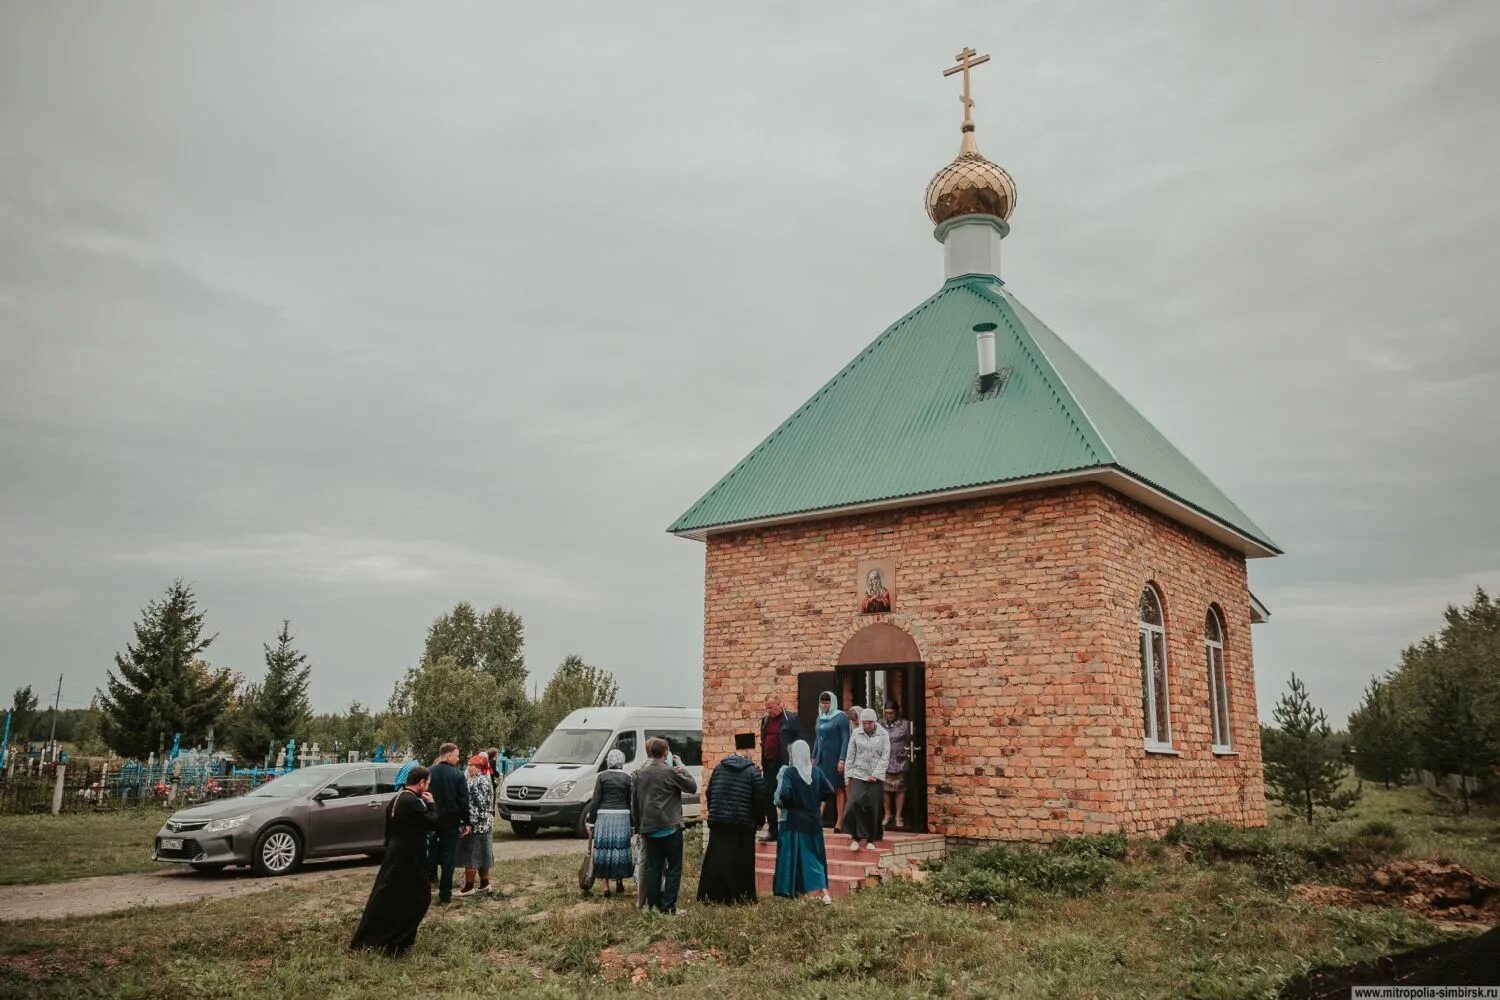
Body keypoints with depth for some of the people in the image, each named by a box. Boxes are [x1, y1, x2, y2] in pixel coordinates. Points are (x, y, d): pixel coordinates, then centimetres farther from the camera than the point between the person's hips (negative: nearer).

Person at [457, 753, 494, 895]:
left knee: (471, 854, -4)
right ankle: (484, 883, 19)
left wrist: (469, 824, -22)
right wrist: (470, 822, 22)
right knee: (481, 854, 14)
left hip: (476, 825, -10)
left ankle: (469, 886, 1)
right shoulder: (483, 779, 14)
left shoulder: (479, 782, -18)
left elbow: (480, 805, -22)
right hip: (483, 824, 10)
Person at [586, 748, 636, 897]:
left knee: (604, 849, 5)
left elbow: (595, 801, -2)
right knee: (621, 849, 10)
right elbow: (631, 803, 2)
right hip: (622, 817, 1)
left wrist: (591, 822, 2)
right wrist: (633, 824, 7)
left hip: (604, 817, -1)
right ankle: (619, 882, 15)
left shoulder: (602, 777, 0)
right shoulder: (628, 779, 3)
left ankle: (606, 886, 7)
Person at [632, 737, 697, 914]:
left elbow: (634, 804, 12)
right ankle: (668, 906, -1)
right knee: (674, 868, 3)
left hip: (649, 829, 5)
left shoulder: (640, 774, 7)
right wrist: (681, 766, 6)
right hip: (670, 828, -5)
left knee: (653, 867, 11)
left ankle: (652, 904, 12)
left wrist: (640, 827, 20)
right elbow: (692, 787, -1)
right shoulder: (670, 772, -11)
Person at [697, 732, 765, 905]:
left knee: (716, 860, 9)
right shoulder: (752, 771, -8)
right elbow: (760, 798, -9)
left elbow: (709, 793, 10)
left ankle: (711, 896, 13)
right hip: (743, 825, -4)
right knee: (740, 862, 4)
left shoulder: (719, 768, 5)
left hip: (718, 821, 4)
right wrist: (759, 820, 5)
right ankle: (739, 896, 7)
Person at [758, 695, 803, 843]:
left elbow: (799, 740, -5)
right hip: (769, 764, 6)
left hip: (784, 763, -6)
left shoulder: (791, 719, -5)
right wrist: (762, 761, 11)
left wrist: (793, 759, -14)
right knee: (768, 796, 6)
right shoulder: (765, 720, 14)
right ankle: (772, 832, 15)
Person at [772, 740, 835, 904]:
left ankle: (795, 891, 13)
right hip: (813, 821, 4)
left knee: (793, 855, 8)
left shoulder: (789, 772, -12)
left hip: (793, 822, -4)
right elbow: (830, 792, 0)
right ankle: (824, 892, -1)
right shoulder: (816, 772, -1)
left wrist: (785, 804, -4)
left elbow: (784, 794, -25)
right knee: (816, 856, 10)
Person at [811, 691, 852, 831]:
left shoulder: (841, 717, -7)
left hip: (835, 759, -6)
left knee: (839, 790, 1)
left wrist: (842, 760, -18)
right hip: (822, 759, 6)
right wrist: (813, 757, 15)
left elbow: (845, 739, -12)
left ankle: (839, 822, 6)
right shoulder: (820, 717, 12)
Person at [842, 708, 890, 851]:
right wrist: (848, 775, 4)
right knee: (856, 803, -17)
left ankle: (868, 838, 12)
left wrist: (875, 774, -9)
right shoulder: (856, 734, 5)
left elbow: (885, 757, -1)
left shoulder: (883, 735, 2)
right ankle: (856, 835, -7)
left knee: (873, 808, -1)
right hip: (858, 775, 0)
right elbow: (850, 755, 8)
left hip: (876, 777, 0)